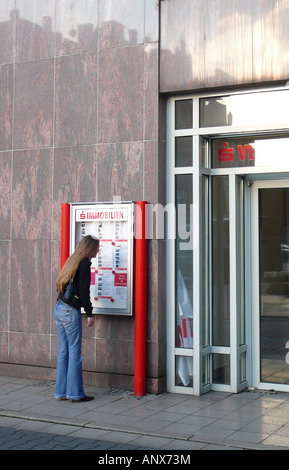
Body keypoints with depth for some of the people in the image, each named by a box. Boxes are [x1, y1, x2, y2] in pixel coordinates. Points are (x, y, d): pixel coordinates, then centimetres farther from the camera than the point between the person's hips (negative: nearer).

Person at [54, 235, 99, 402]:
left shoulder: (72, 261, 16)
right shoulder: (84, 263, -9)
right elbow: (84, 291, -14)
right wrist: (90, 314, -9)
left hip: (59, 308, 9)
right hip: (71, 311, -8)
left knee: (63, 351, 12)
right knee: (75, 353, -3)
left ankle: (61, 391, 16)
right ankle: (75, 393, 2)